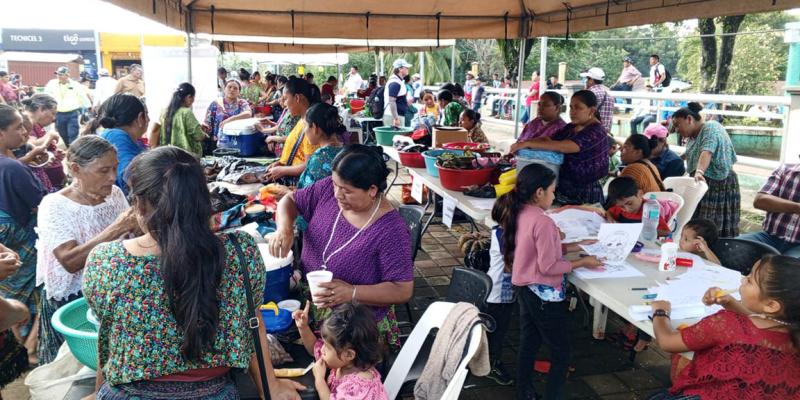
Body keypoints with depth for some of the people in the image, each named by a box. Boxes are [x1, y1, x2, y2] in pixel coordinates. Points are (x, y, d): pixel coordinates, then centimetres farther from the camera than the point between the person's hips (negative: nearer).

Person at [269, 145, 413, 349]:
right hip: (307, 302, 6)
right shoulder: (329, 189, -6)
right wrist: (284, 228, -13)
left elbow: (403, 291, -18)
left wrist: (352, 293, -29)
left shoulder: (390, 229, -22)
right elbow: (289, 201, 9)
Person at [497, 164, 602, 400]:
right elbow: (548, 266, -23)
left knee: (528, 345, 20)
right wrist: (582, 262, -12)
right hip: (544, 295, -9)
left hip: (525, 290, 9)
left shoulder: (519, 214, 2)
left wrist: (576, 246, 10)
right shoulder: (543, 222, -25)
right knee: (561, 354, 7)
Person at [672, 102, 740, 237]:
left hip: (719, 185, -8)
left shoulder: (710, 128, -14)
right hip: (702, 185, 8)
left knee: (718, 229, -8)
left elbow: (706, 152, -31)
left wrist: (699, 172, -45)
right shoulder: (693, 136, 15)